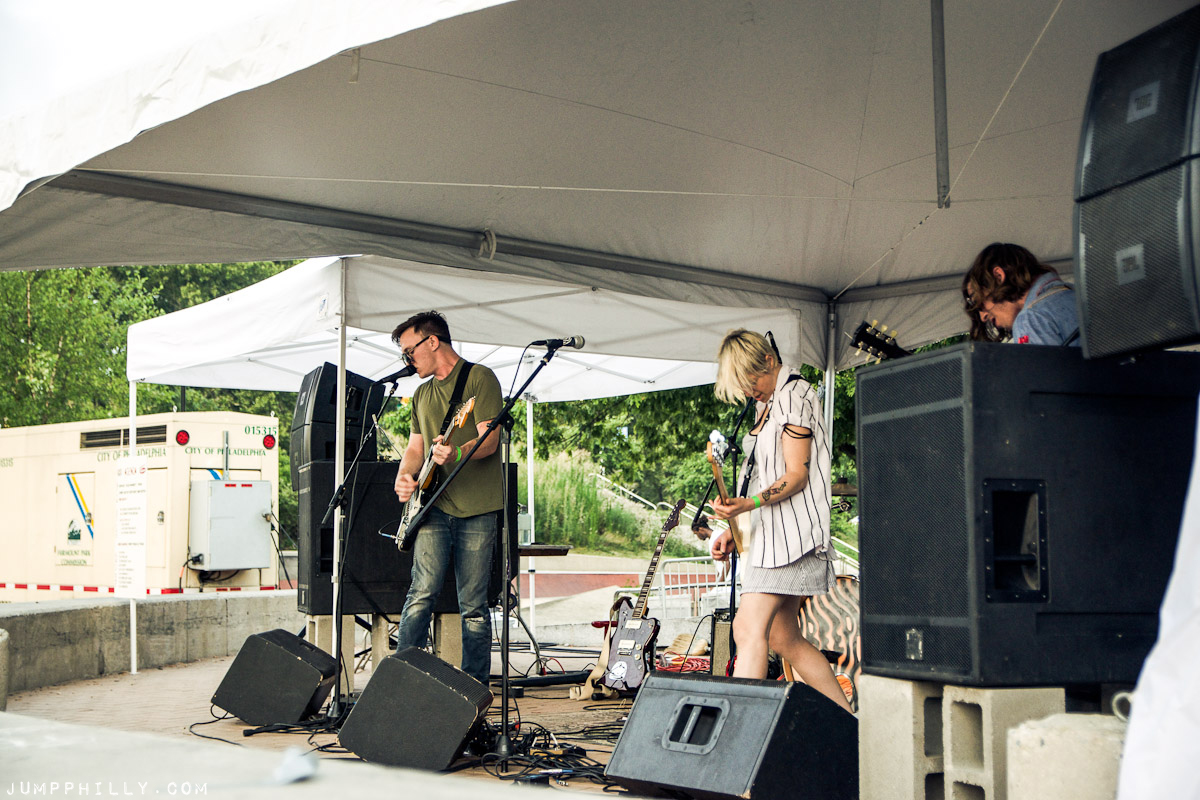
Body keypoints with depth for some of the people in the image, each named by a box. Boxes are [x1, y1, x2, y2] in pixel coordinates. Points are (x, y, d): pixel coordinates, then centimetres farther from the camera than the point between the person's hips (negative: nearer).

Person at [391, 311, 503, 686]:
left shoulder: (479, 377, 0)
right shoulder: (422, 393, 22)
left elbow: (490, 441, -11)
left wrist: (456, 453, -31)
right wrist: (405, 475, 0)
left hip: (477, 510, -4)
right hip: (433, 506, 5)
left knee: (474, 607, -1)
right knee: (422, 593, -9)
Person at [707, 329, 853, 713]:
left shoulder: (794, 396, -8)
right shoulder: (766, 405, 20)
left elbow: (797, 474, -16)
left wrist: (749, 504, -30)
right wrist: (735, 532, 14)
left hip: (790, 534, -10)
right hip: (769, 535, 10)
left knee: (749, 631, -18)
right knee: (784, 639, 10)